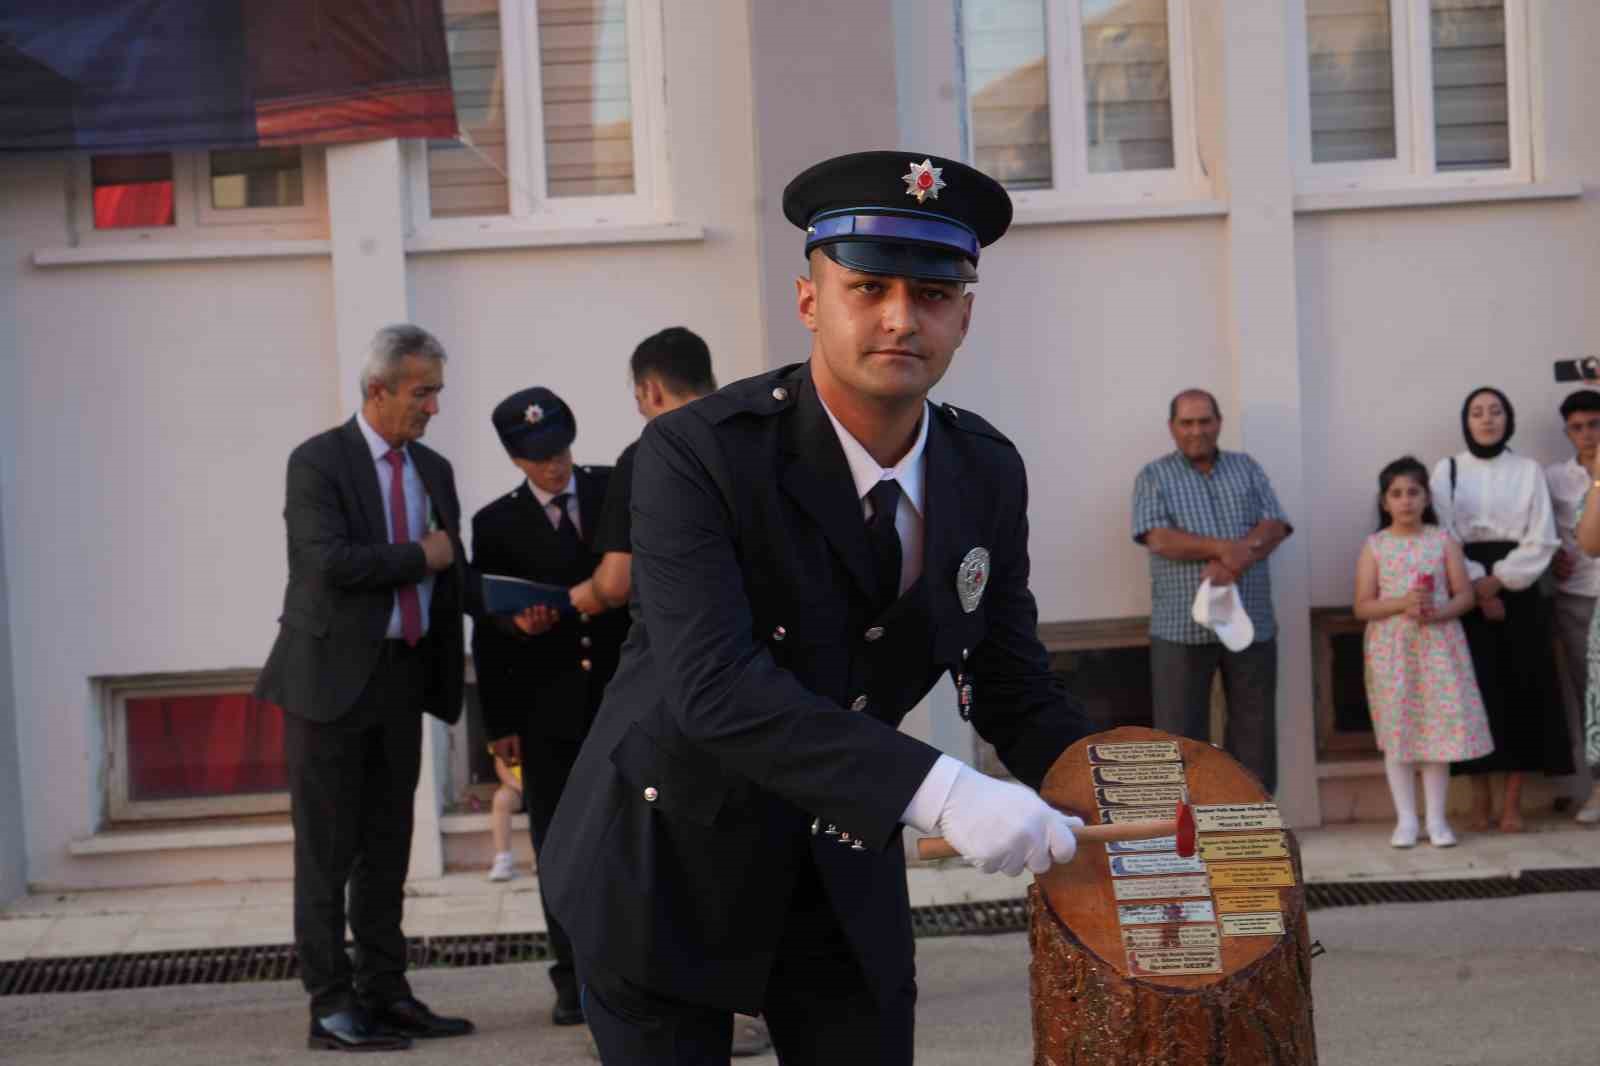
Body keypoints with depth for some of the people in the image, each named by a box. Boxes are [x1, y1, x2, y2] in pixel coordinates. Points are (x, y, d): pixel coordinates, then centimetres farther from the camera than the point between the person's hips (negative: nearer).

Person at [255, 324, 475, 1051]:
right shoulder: (317, 462, -8)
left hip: (401, 681, 7)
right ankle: (331, 1006, 4)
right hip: (332, 676, -7)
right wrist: (420, 557, -12)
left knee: (387, 846, 11)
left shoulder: (433, 470, 13)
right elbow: (330, 561, -22)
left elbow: (449, 573, 16)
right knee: (327, 849, -1)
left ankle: (384, 993, 18)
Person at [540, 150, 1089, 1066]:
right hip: (674, 859, -4)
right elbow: (715, 685, -34)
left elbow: (1014, 689, 4)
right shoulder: (696, 454, -23)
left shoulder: (989, 475, -5)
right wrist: (940, 793, -42)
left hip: (844, 868, 5)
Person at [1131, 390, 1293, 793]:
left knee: (1254, 726, 6)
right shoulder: (1153, 476, 5)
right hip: (1182, 626, -3)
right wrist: (1224, 549, -18)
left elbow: (1274, 528, 1)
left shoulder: (1247, 468, 13)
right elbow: (1160, 539, -9)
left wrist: (1233, 563, -16)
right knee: (1181, 732, -2)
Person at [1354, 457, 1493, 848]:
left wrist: (1438, 612, -18)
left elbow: (1465, 595, 1)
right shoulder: (1374, 546, 1)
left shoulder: (1443, 540, 3)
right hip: (1392, 650, 0)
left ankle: (1437, 818, 10)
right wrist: (1402, 603, -18)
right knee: (1397, 733, 2)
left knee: (1439, 731, 1)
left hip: (1438, 646, 0)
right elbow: (1362, 607, -3)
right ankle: (1406, 819, 11)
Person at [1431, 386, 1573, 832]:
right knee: (1474, 689, -4)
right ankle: (1480, 797, 2)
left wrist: (1498, 580, -12)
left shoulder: (1528, 470, 5)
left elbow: (1541, 540, -2)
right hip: (1466, 593, 0)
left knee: (1520, 690, -3)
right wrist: (1477, 588, -11)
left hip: (1517, 592, 1)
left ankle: (1512, 799, 2)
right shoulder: (1447, 470, 4)